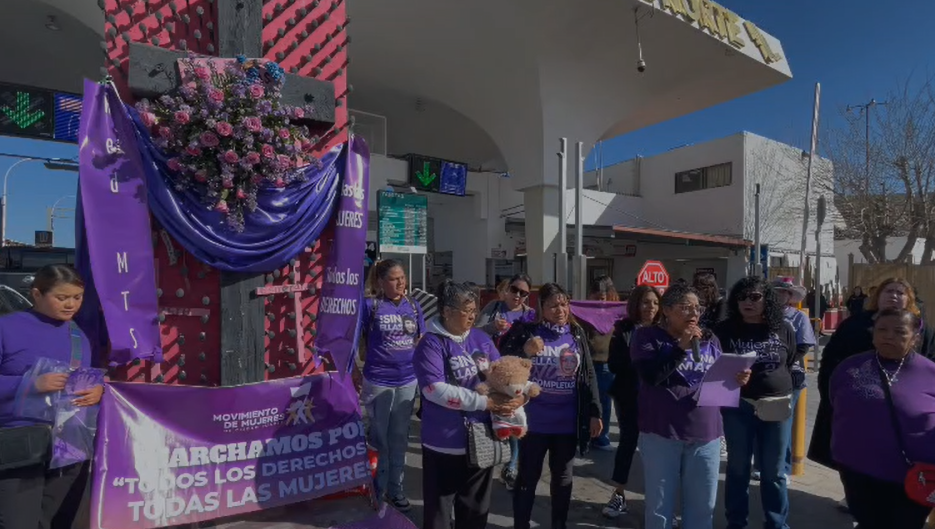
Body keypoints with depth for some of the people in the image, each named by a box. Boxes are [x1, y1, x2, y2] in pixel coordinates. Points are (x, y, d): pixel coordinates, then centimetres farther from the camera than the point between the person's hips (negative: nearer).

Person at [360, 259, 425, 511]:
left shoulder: (414, 306, 3)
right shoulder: (370, 306, -9)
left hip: (408, 380, 4)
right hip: (378, 381, -3)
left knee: (399, 437, 16)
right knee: (379, 438, 11)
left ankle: (395, 489, 33)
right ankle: (377, 491, 30)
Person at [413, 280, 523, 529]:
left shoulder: (481, 338, 4)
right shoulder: (431, 343, -14)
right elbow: (435, 389, -24)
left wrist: (520, 393, -17)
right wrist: (484, 402, -24)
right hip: (445, 441, -5)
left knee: (476, 504, 22)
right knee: (440, 505, 13)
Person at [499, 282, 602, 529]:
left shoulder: (577, 334, 1)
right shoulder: (525, 331, -9)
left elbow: (588, 376, 6)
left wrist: (594, 413, 4)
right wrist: (524, 352, -23)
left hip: (567, 422, 3)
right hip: (533, 421, -3)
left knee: (563, 477, 20)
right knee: (528, 476, 12)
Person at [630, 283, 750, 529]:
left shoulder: (710, 339, 9)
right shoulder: (647, 336, -6)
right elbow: (650, 375, -20)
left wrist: (736, 379, -5)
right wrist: (681, 347, -22)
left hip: (705, 434, 5)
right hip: (662, 433, -4)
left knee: (703, 506, 17)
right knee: (660, 505, 10)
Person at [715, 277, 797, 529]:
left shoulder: (783, 329, 2)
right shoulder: (725, 330, -4)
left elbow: (792, 366, 11)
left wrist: (785, 394, 5)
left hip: (776, 408, 1)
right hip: (738, 407, -1)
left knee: (774, 472, 13)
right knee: (737, 469, 11)